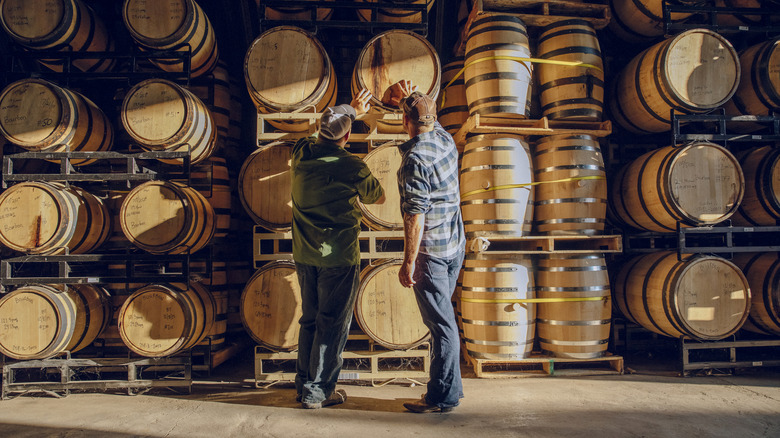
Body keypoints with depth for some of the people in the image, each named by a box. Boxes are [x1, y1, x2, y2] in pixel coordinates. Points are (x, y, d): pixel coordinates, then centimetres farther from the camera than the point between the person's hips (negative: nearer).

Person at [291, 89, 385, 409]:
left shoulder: (301, 153, -1)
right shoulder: (352, 167, -16)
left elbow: (324, 132, 23)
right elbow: (379, 197, 3)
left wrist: (351, 111, 32)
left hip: (304, 255, 6)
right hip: (338, 257, -6)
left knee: (310, 320, 19)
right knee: (332, 325, 7)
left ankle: (304, 384, 28)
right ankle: (318, 392, 15)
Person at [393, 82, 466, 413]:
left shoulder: (415, 158, -19)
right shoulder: (446, 140, 5)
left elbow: (416, 216, -23)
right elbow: (430, 120, 32)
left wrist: (408, 262, -18)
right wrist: (412, 97, 29)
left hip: (430, 251, -9)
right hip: (455, 245, 9)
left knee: (441, 323, -1)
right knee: (441, 320, 18)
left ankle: (443, 396, 12)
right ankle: (445, 387, 29)